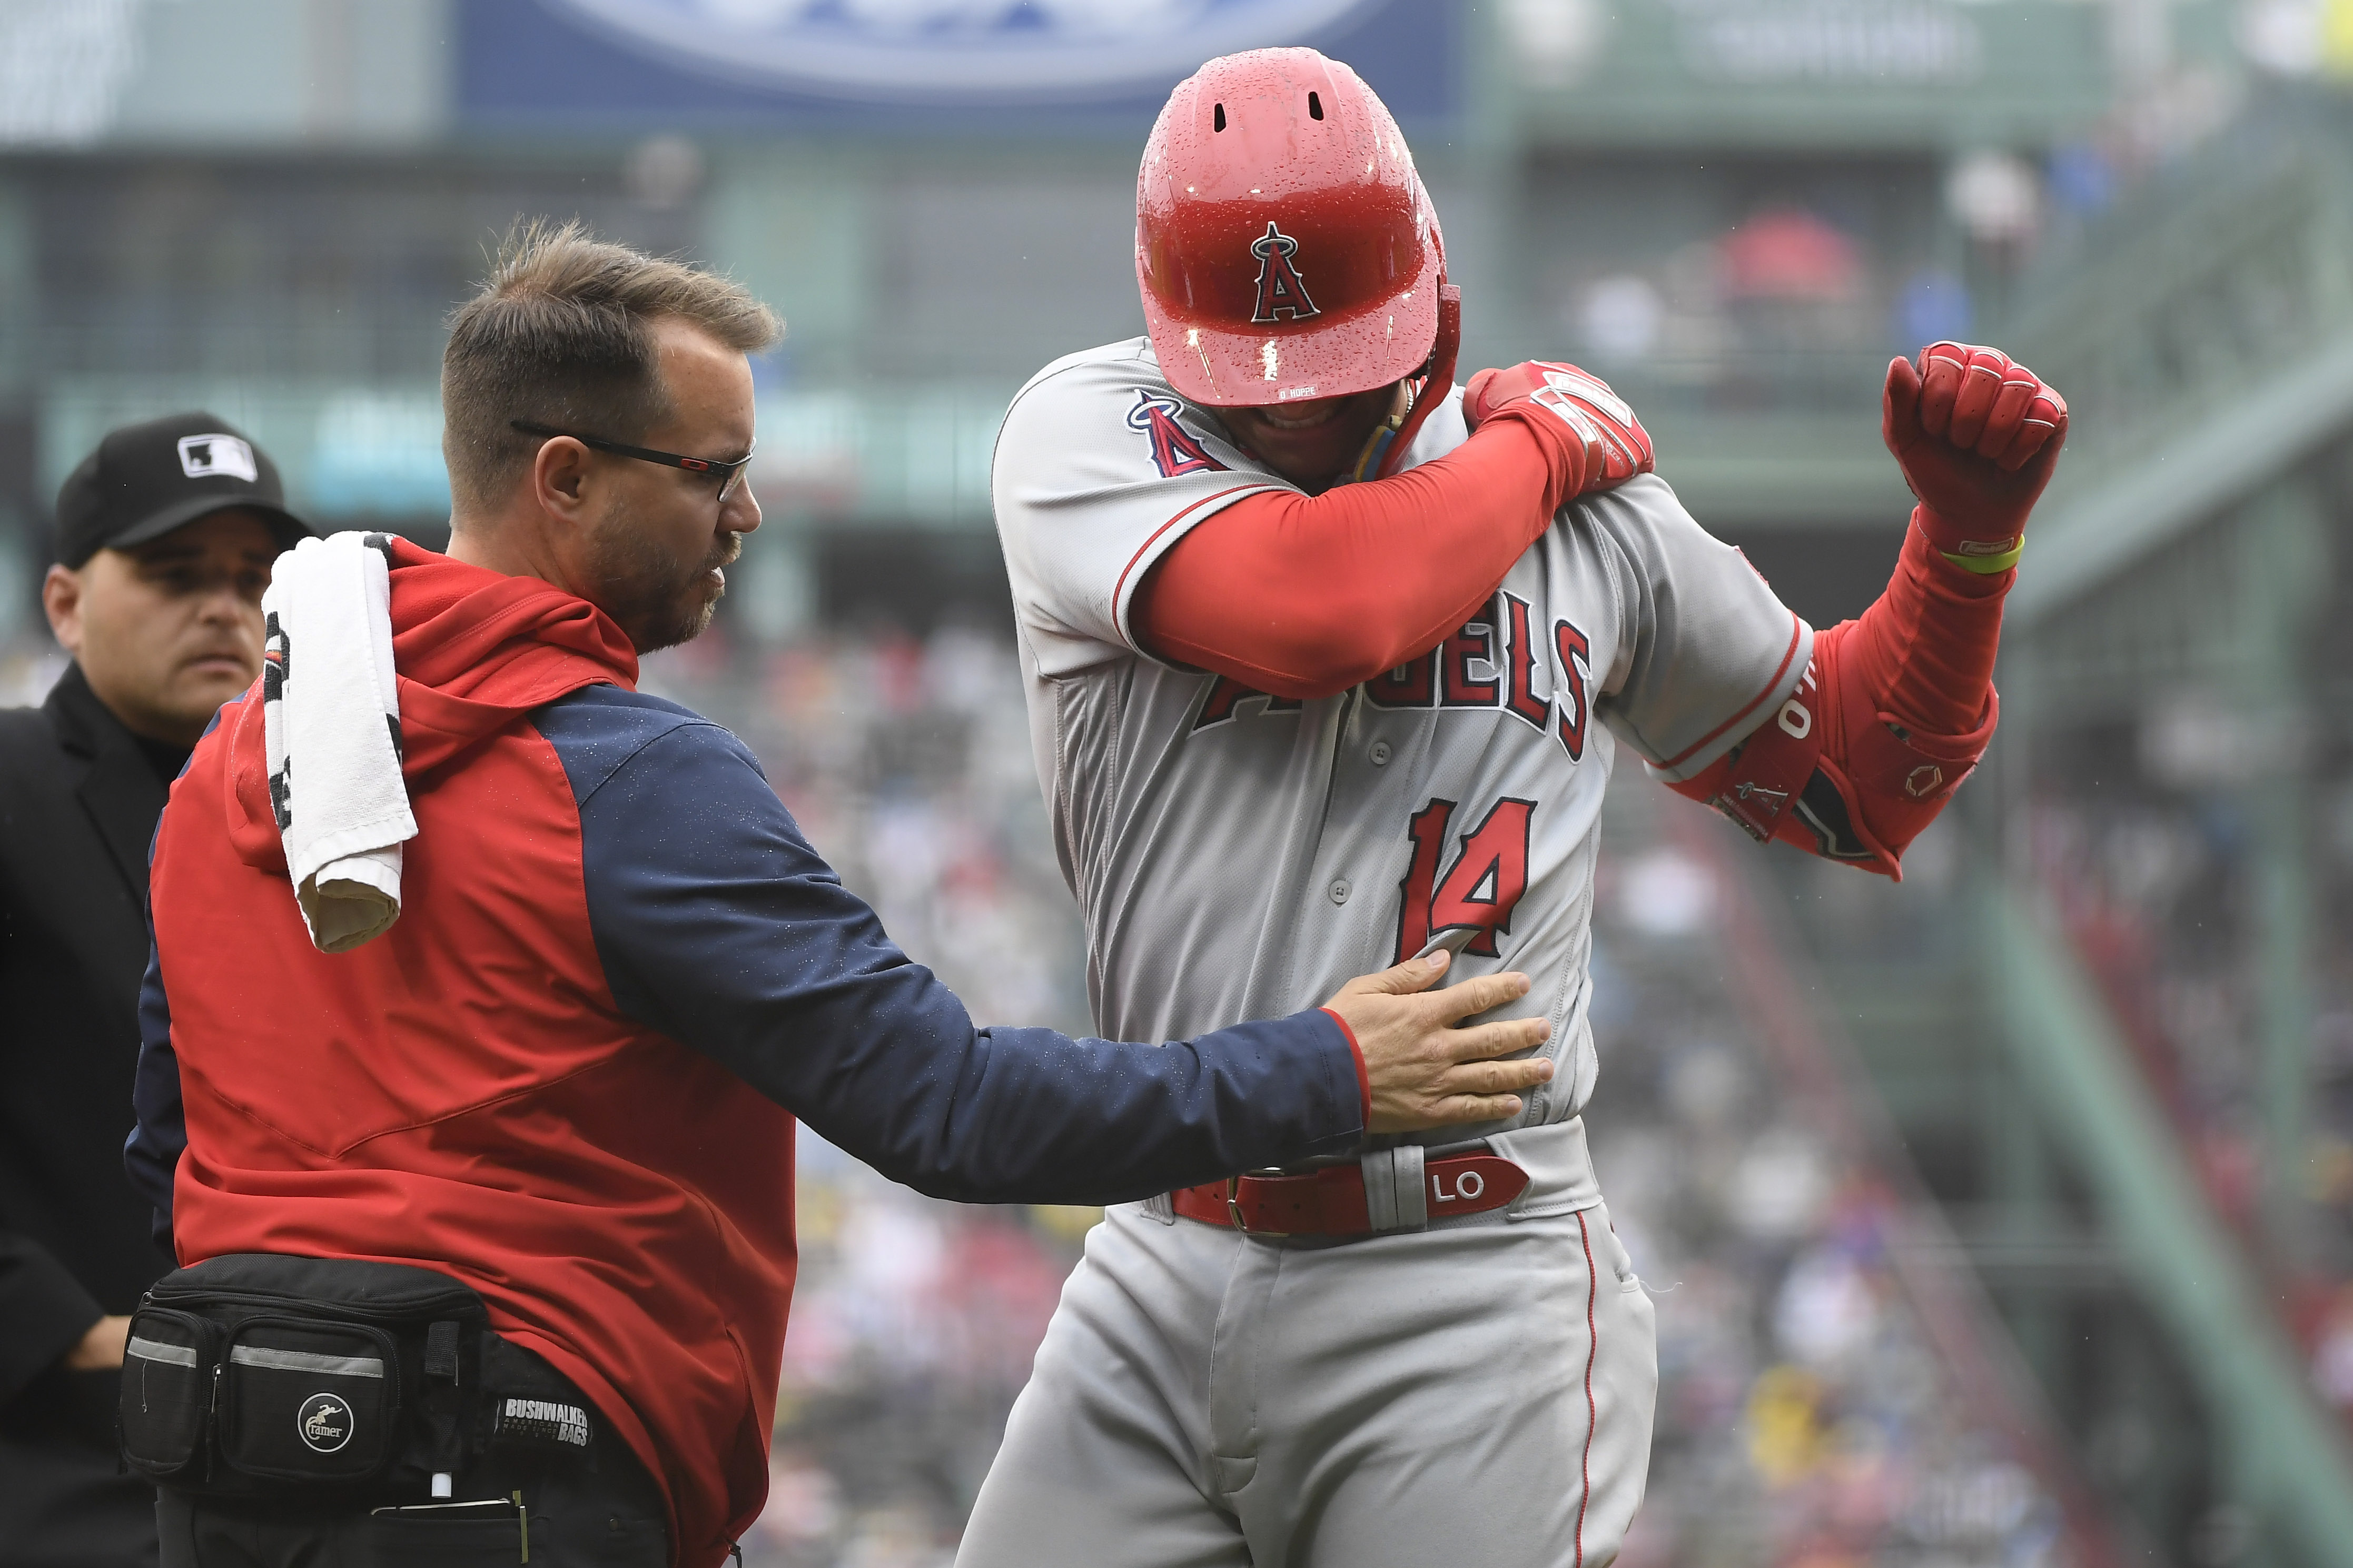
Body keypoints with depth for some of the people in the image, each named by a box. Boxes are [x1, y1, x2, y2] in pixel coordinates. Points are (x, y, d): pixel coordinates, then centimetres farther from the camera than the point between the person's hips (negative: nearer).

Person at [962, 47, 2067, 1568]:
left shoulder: (1593, 508, 11)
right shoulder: (1087, 432, 2)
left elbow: (1851, 781, 24)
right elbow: (1307, 615, -19)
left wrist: (1970, 533, 10)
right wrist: (1541, 448, -2)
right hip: (1168, 1274, 0)